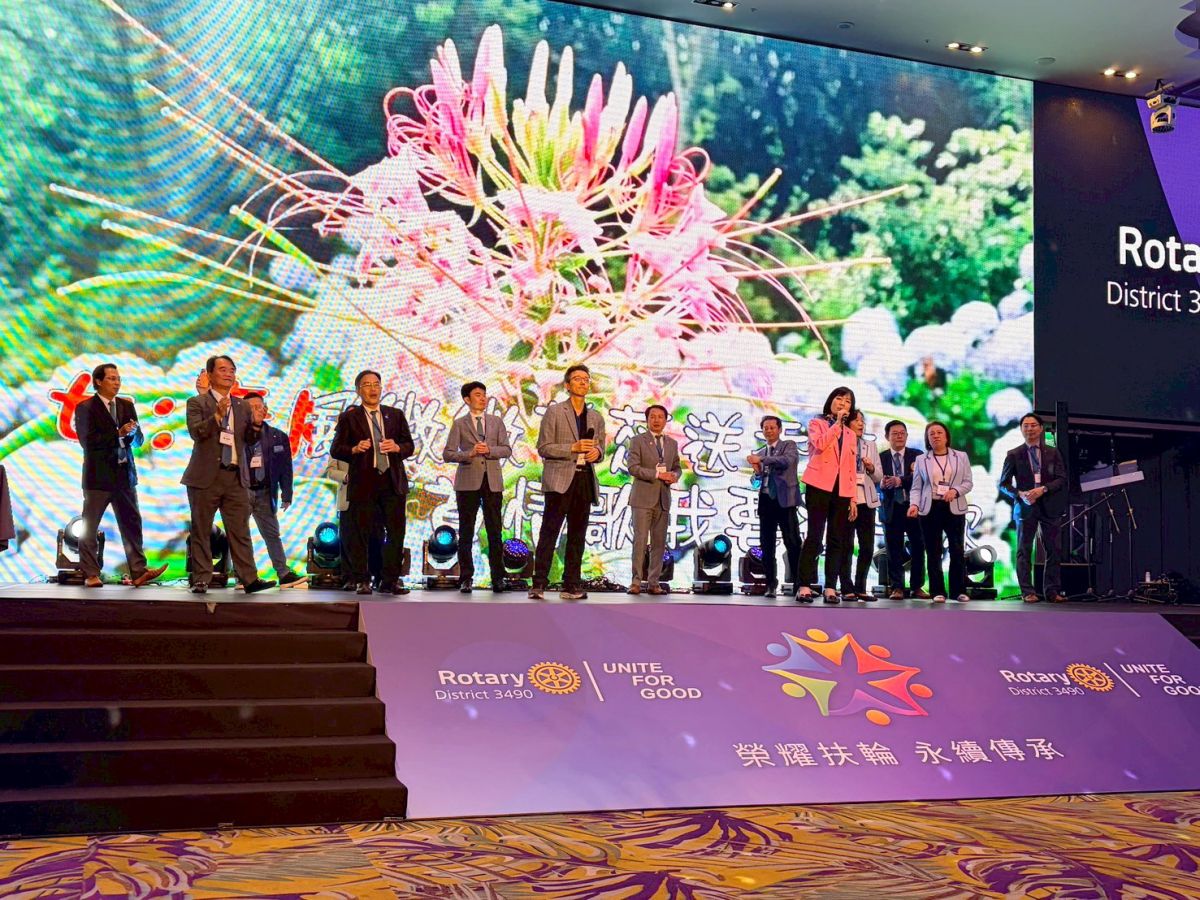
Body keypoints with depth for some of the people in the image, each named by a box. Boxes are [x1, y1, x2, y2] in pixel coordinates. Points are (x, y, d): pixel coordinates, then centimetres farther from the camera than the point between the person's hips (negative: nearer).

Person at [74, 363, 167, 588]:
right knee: (89, 527, 3)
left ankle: (138, 572, 1)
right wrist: (119, 433, -20)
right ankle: (90, 574, 10)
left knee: (132, 523, 1)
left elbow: (139, 439, 11)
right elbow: (88, 441, -15)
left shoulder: (126, 405, 11)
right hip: (98, 475, -5)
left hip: (125, 473, 5)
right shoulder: (85, 408, -5)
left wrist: (132, 432, -12)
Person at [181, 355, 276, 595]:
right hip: (206, 476, -3)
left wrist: (256, 424, -11)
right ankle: (201, 580, 8)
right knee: (201, 531, 2)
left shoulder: (242, 407, 15)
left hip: (236, 477, 3)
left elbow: (249, 440, 9)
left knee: (240, 530, 0)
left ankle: (250, 579, -3)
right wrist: (217, 415, -25)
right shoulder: (197, 403, 3)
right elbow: (196, 432, -13)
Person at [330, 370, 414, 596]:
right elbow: (335, 450, 1)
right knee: (360, 534, 0)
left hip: (393, 481, 3)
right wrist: (354, 449, -18)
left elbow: (409, 446, 13)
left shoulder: (395, 414, 14)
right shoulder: (349, 417, 4)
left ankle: (390, 580, 8)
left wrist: (397, 447, -8)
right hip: (363, 482, -3)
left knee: (396, 532, 2)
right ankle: (361, 581, 9)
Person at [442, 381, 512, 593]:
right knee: (466, 532, 2)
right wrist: (469, 453, -17)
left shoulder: (497, 422, 12)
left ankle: (497, 577, 6)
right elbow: (448, 454, -1)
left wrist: (489, 450, -13)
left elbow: (507, 450, 4)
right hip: (468, 482, -1)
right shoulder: (459, 424, 5)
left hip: (492, 481, 1)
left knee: (495, 531, 1)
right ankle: (466, 578, 7)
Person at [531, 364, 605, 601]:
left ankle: (571, 586, 9)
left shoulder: (596, 418, 17)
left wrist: (597, 452, -2)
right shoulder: (554, 411, 2)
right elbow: (543, 448, -4)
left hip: (585, 480, 5)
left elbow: (600, 448, 23)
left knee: (577, 536, 6)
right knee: (549, 532, -9)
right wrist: (573, 448, -15)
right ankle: (538, 584, -8)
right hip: (560, 479, -5)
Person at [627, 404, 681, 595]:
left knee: (659, 542, 4)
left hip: (663, 500, 4)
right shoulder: (638, 440, 0)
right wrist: (657, 474, -18)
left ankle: (654, 582, 8)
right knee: (640, 540, -7)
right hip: (643, 498, -4)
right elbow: (632, 467, -10)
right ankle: (636, 581, -1)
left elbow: (677, 467, 20)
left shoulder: (672, 443, 15)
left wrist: (675, 476, -4)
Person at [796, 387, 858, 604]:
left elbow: (852, 469, 17)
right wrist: (837, 423, -9)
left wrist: (852, 498, 9)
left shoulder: (850, 434, 23)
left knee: (836, 540, 1)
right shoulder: (817, 423, 9)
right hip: (819, 486, -5)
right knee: (814, 536, -9)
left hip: (841, 490, 5)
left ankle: (830, 588, 1)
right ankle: (804, 586, -9)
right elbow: (820, 444, -14)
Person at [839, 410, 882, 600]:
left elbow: (879, 477, 16)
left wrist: (872, 468, -4)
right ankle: (847, 588, 1)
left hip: (867, 501, 5)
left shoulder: (870, 446, 17)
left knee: (867, 547, 2)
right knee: (846, 546, -3)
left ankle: (860, 588, 10)